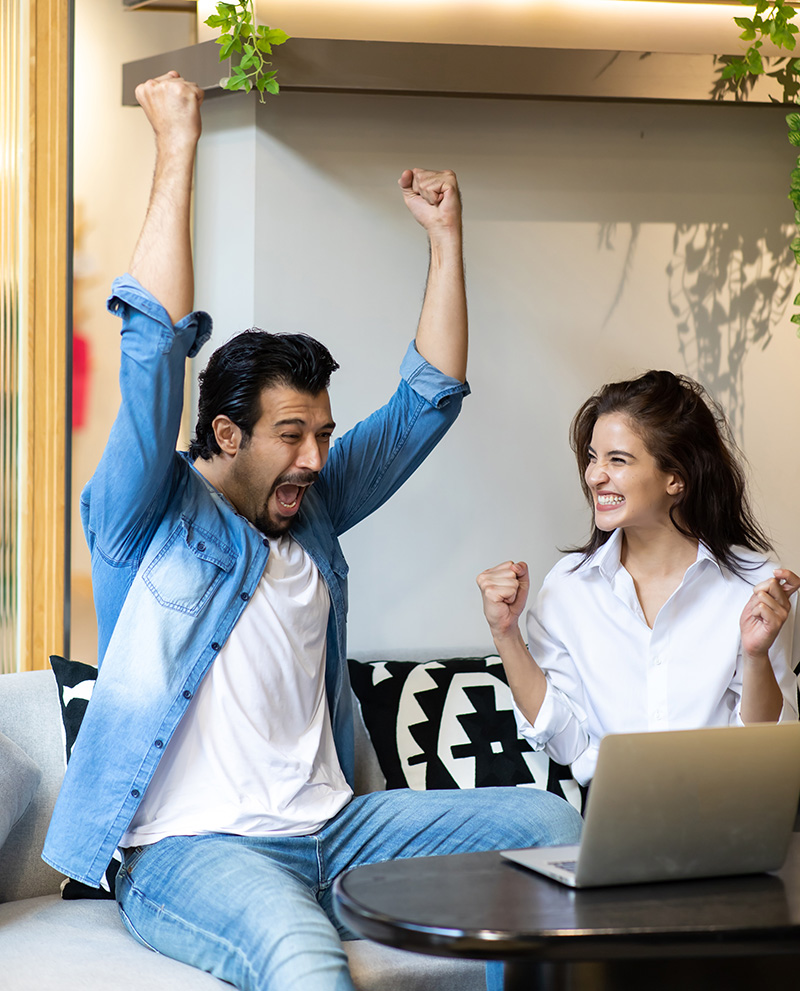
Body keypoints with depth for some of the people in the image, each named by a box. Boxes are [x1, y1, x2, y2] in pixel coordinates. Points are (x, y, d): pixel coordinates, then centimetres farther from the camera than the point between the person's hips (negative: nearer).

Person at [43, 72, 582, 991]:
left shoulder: (312, 509, 15)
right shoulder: (149, 519, -2)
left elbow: (430, 397, 21)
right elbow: (156, 340, -15)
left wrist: (445, 235, 15)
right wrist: (177, 147, -13)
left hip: (329, 829, 7)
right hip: (189, 847, -7)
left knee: (548, 818, -8)